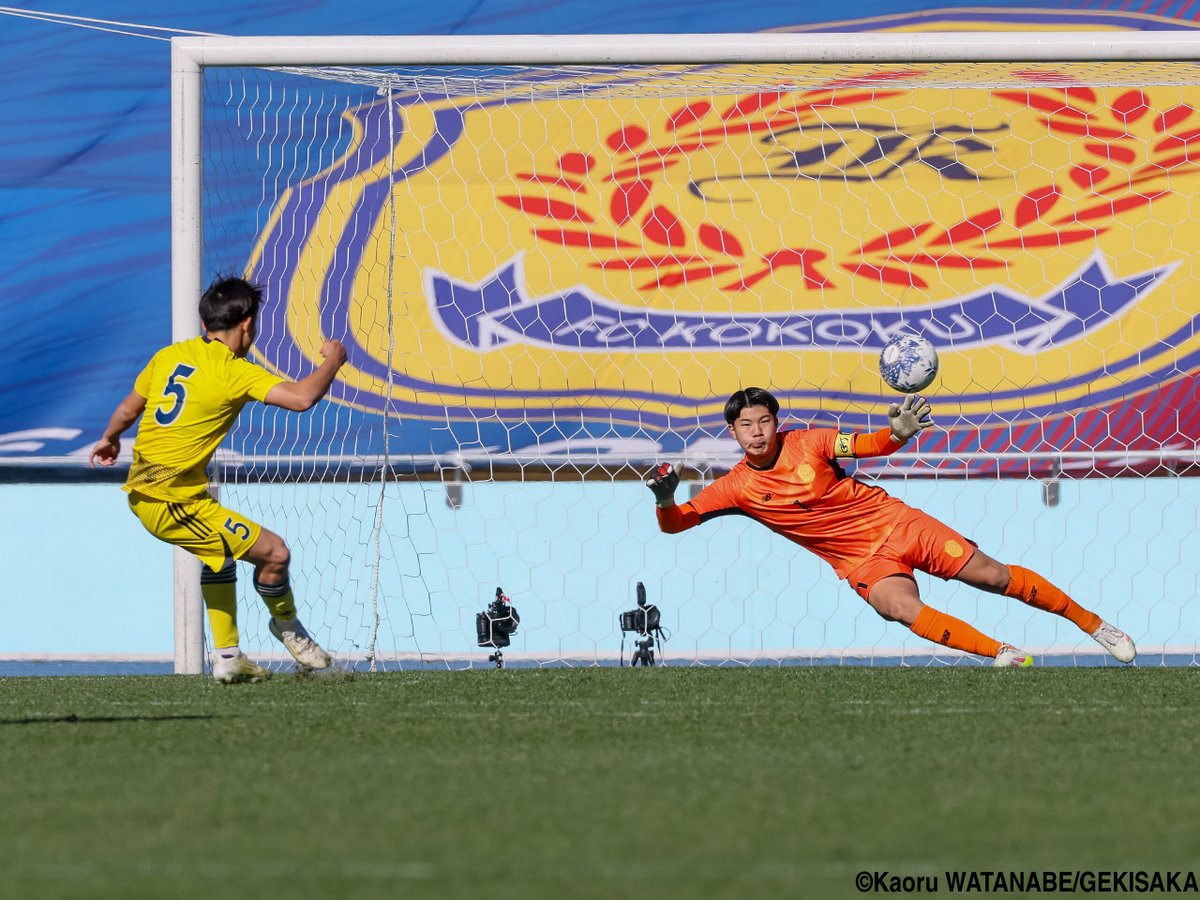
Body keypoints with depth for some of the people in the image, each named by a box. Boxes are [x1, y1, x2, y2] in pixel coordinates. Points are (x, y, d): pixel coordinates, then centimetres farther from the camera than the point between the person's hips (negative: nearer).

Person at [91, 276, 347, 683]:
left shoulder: (169, 356, 7)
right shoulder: (234, 373, -15)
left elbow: (128, 409, 21)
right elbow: (301, 397, -25)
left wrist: (110, 439, 43)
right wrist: (331, 362, -6)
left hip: (142, 492, 9)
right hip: (173, 502, -9)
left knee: (219, 552, 29)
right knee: (274, 552, -4)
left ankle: (227, 656, 30)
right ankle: (287, 626, 23)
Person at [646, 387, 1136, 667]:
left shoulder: (808, 443, -10)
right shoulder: (737, 487, -7)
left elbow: (870, 445, -7)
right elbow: (675, 523, -8)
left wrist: (898, 433, -29)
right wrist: (665, 501, -30)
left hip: (895, 522, 0)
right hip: (862, 561, 0)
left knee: (994, 576, -3)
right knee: (901, 607, -33)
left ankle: (1094, 624, 10)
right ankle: (1004, 655, -30)